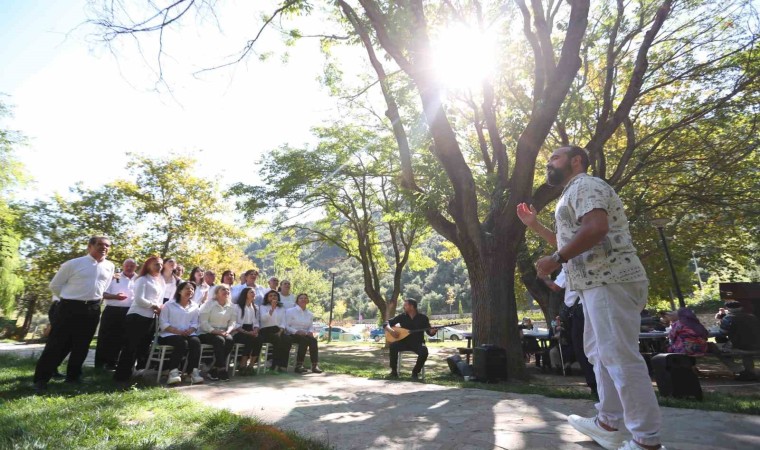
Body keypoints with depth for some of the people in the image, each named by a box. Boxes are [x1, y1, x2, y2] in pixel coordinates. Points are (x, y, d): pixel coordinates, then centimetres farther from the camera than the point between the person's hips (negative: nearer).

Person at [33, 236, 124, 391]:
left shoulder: (110, 267, 7)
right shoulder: (73, 263, -5)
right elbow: (55, 285, 4)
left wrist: (113, 296, 3)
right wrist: (69, 298, 1)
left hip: (92, 310, 4)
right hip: (70, 308, -4)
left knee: (81, 346, 14)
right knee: (56, 344, 2)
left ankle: (73, 376, 28)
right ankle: (41, 379, 16)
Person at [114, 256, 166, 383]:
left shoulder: (160, 281, 18)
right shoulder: (142, 279, -5)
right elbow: (139, 299, -15)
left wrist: (159, 308, -1)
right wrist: (155, 306, -9)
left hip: (151, 318, 8)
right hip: (138, 316, -8)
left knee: (144, 346, 17)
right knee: (131, 347, -4)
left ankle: (141, 372, 29)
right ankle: (121, 375, 3)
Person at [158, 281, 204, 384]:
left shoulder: (194, 307, 18)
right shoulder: (169, 305, 7)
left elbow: (195, 324, 11)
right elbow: (163, 324, -3)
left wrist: (189, 330, -13)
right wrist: (179, 331, -17)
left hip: (188, 334, 3)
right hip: (169, 334, -3)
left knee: (196, 341, -30)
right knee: (182, 342, -34)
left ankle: (193, 371, -28)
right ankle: (173, 371, -29)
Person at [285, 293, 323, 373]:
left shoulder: (310, 314, 16)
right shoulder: (290, 311, 1)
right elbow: (286, 326, -6)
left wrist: (310, 332, -6)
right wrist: (297, 331, -21)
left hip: (305, 335, 4)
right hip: (293, 335, -4)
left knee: (313, 340, -28)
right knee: (304, 340, -35)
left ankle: (315, 365, -30)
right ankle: (299, 365, -31)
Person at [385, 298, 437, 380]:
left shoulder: (423, 317, -3)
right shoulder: (402, 316, 1)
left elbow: (429, 332, -4)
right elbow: (386, 323, 2)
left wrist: (433, 331, -28)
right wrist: (391, 330, -20)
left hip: (417, 343, -1)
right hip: (404, 342, 2)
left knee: (424, 351, -33)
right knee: (393, 346, -29)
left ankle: (415, 372, -8)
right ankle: (394, 371, -13)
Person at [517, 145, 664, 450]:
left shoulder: (585, 185, -6)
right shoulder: (575, 194, 27)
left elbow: (596, 228, -25)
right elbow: (569, 243, 31)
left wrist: (555, 260, -20)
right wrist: (534, 225, 26)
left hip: (609, 280, -11)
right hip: (598, 282, 11)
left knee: (619, 357, -9)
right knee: (601, 354, 14)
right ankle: (607, 424, 24)